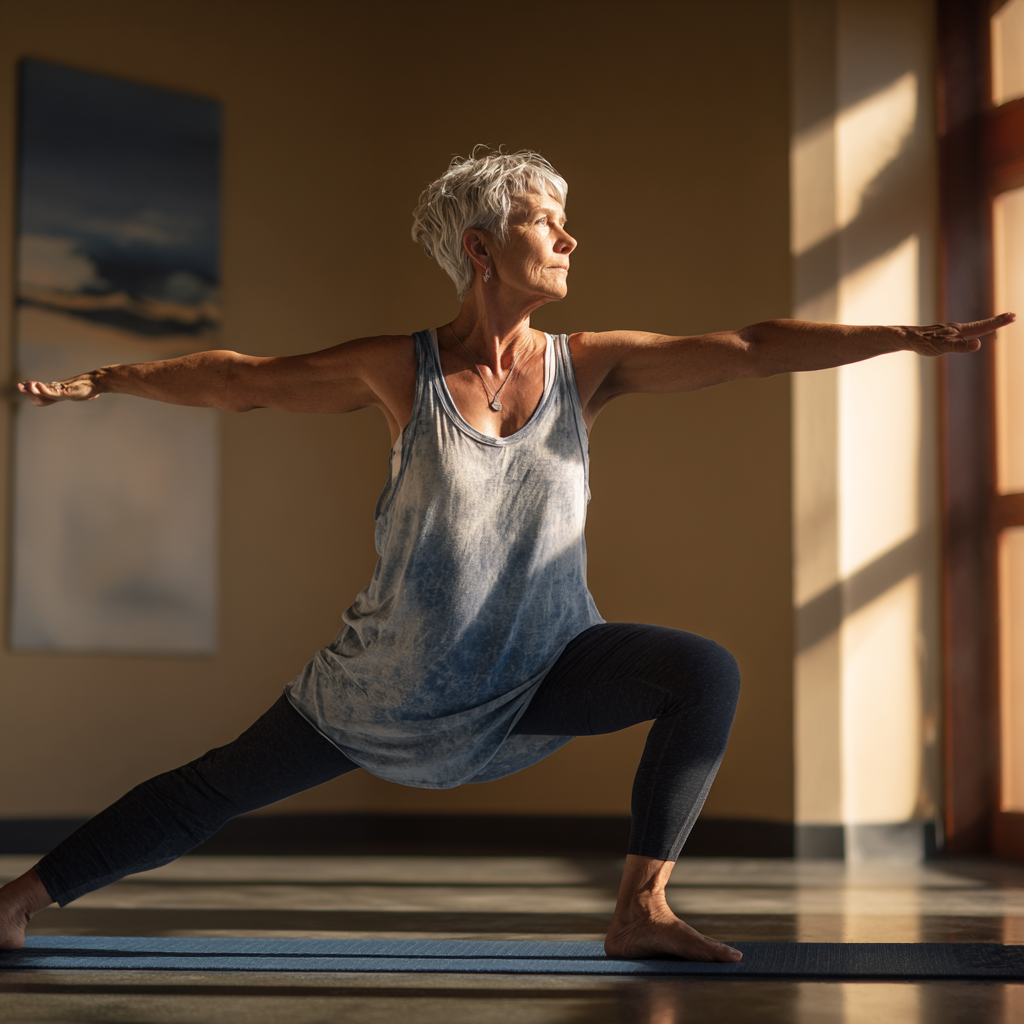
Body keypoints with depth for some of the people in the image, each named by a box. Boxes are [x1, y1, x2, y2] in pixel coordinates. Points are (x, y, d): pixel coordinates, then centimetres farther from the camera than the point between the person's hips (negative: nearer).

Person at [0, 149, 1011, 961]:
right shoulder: (399, 370, -10)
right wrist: (99, 381, 5)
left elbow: (754, 348, -14)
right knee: (218, 788, 4)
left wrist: (913, 336, -21)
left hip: (543, 667, 2)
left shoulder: (588, 363, -7)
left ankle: (641, 910, -18)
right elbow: (237, 379, 1)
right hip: (403, 673, -1)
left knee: (707, 673, -22)